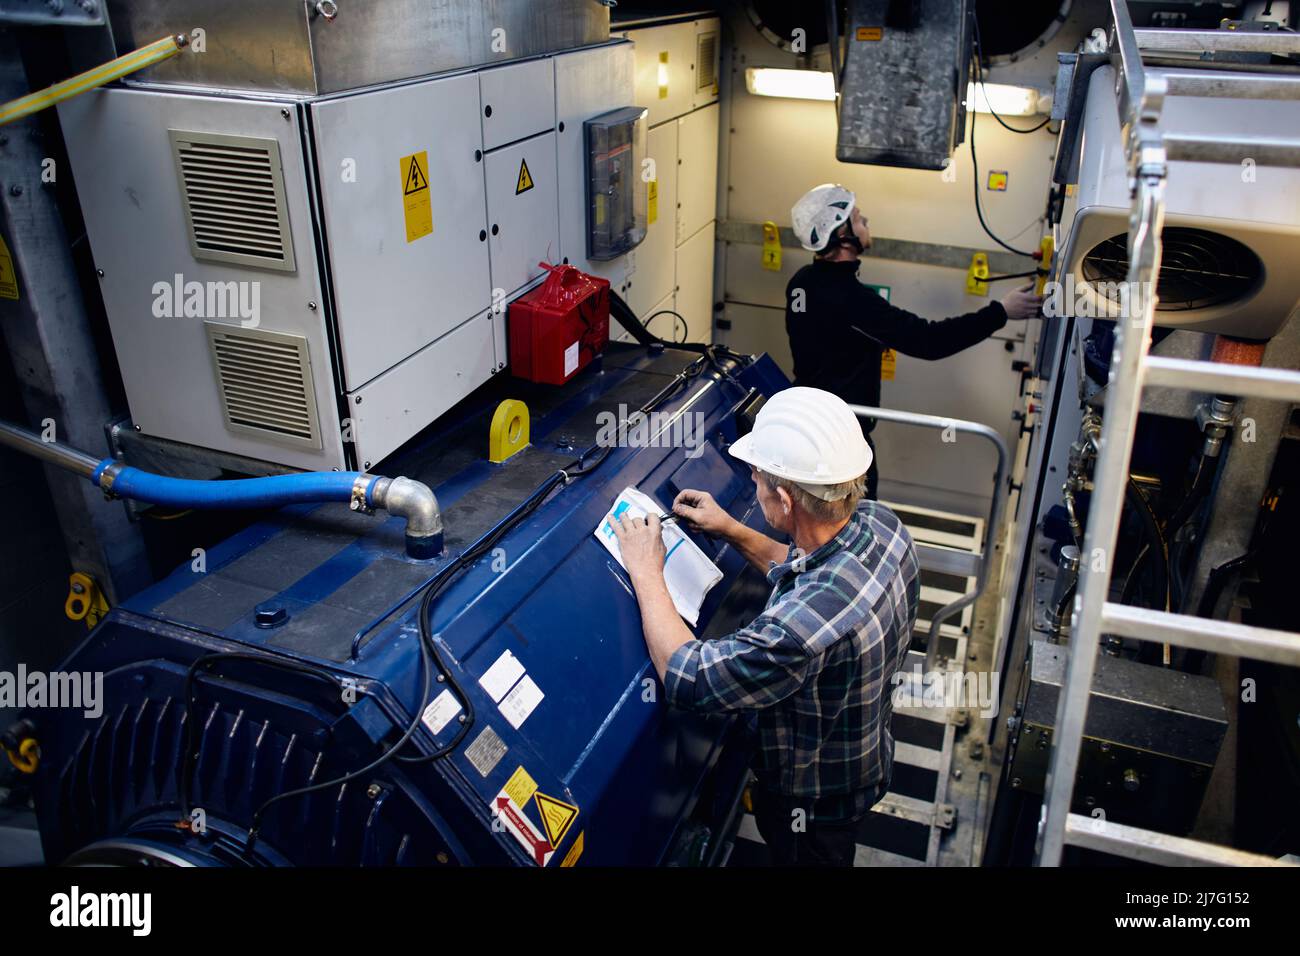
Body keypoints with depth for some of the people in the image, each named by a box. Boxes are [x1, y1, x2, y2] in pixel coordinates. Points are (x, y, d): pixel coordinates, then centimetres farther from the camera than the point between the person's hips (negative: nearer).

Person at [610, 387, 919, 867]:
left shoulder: (811, 620, -47)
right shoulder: (878, 520, -20)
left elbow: (687, 679, -36)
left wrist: (646, 574, -26)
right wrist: (732, 530, -2)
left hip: (816, 800, -7)